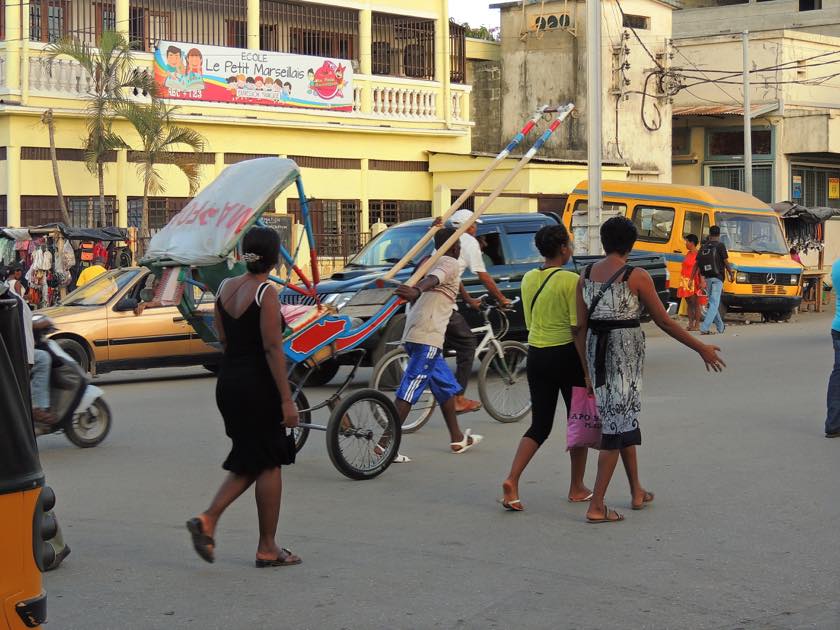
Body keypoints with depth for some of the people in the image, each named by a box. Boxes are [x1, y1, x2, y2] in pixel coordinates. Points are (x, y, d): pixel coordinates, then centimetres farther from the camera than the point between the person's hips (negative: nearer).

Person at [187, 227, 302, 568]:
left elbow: (223, 339, 13)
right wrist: (286, 399, -17)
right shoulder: (266, 293, -14)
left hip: (228, 384, 7)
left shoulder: (225, 287, 7)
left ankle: (207, 519, 1)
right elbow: (273, 348, -18)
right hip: (258, 386, -7)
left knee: (249, 463, 18)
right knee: (270, 465, 5)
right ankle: (267, 549, 11)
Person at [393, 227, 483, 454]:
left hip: (413, 334, 10)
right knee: (409, 391, -11)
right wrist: (416, 291, -45)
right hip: (428, 336, -10)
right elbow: (433, 280, -26)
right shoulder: (450, 263, -4)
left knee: (446, 386, 20)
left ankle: (457, 439, 29)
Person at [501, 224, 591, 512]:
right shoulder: (571, 280, -14)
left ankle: (512, 480, -9)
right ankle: (577, 488, 20)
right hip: (566, 355, -6)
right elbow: (578, 327, -15)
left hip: (536, 355, 6)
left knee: (540, 424, 10)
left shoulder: (529, 279, 6)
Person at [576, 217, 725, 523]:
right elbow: (664, 321, -8)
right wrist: (701, 348, 1)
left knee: (624, 418, 21)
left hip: (596, 349, 6)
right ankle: (596, 506, -5)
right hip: (626, 349, -6)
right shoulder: (636, 277, -10)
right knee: (619, 421, -1)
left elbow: (581, 327, 4)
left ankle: (637, 492, 31)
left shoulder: (586, 276, 5)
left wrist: (587, 370, 11)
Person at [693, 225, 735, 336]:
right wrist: (731, 274, 9)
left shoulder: (703, 247, 10)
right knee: (714, 304, -7)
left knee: (713, 303, 18)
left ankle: (721, 327, 30)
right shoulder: (720, 246, -5)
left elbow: (696, 264, 9)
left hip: (707, 278, 6)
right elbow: (726, 262, -5)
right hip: (717, 278, -6)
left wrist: (691, 279, 13)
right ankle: (704, 328, -20)